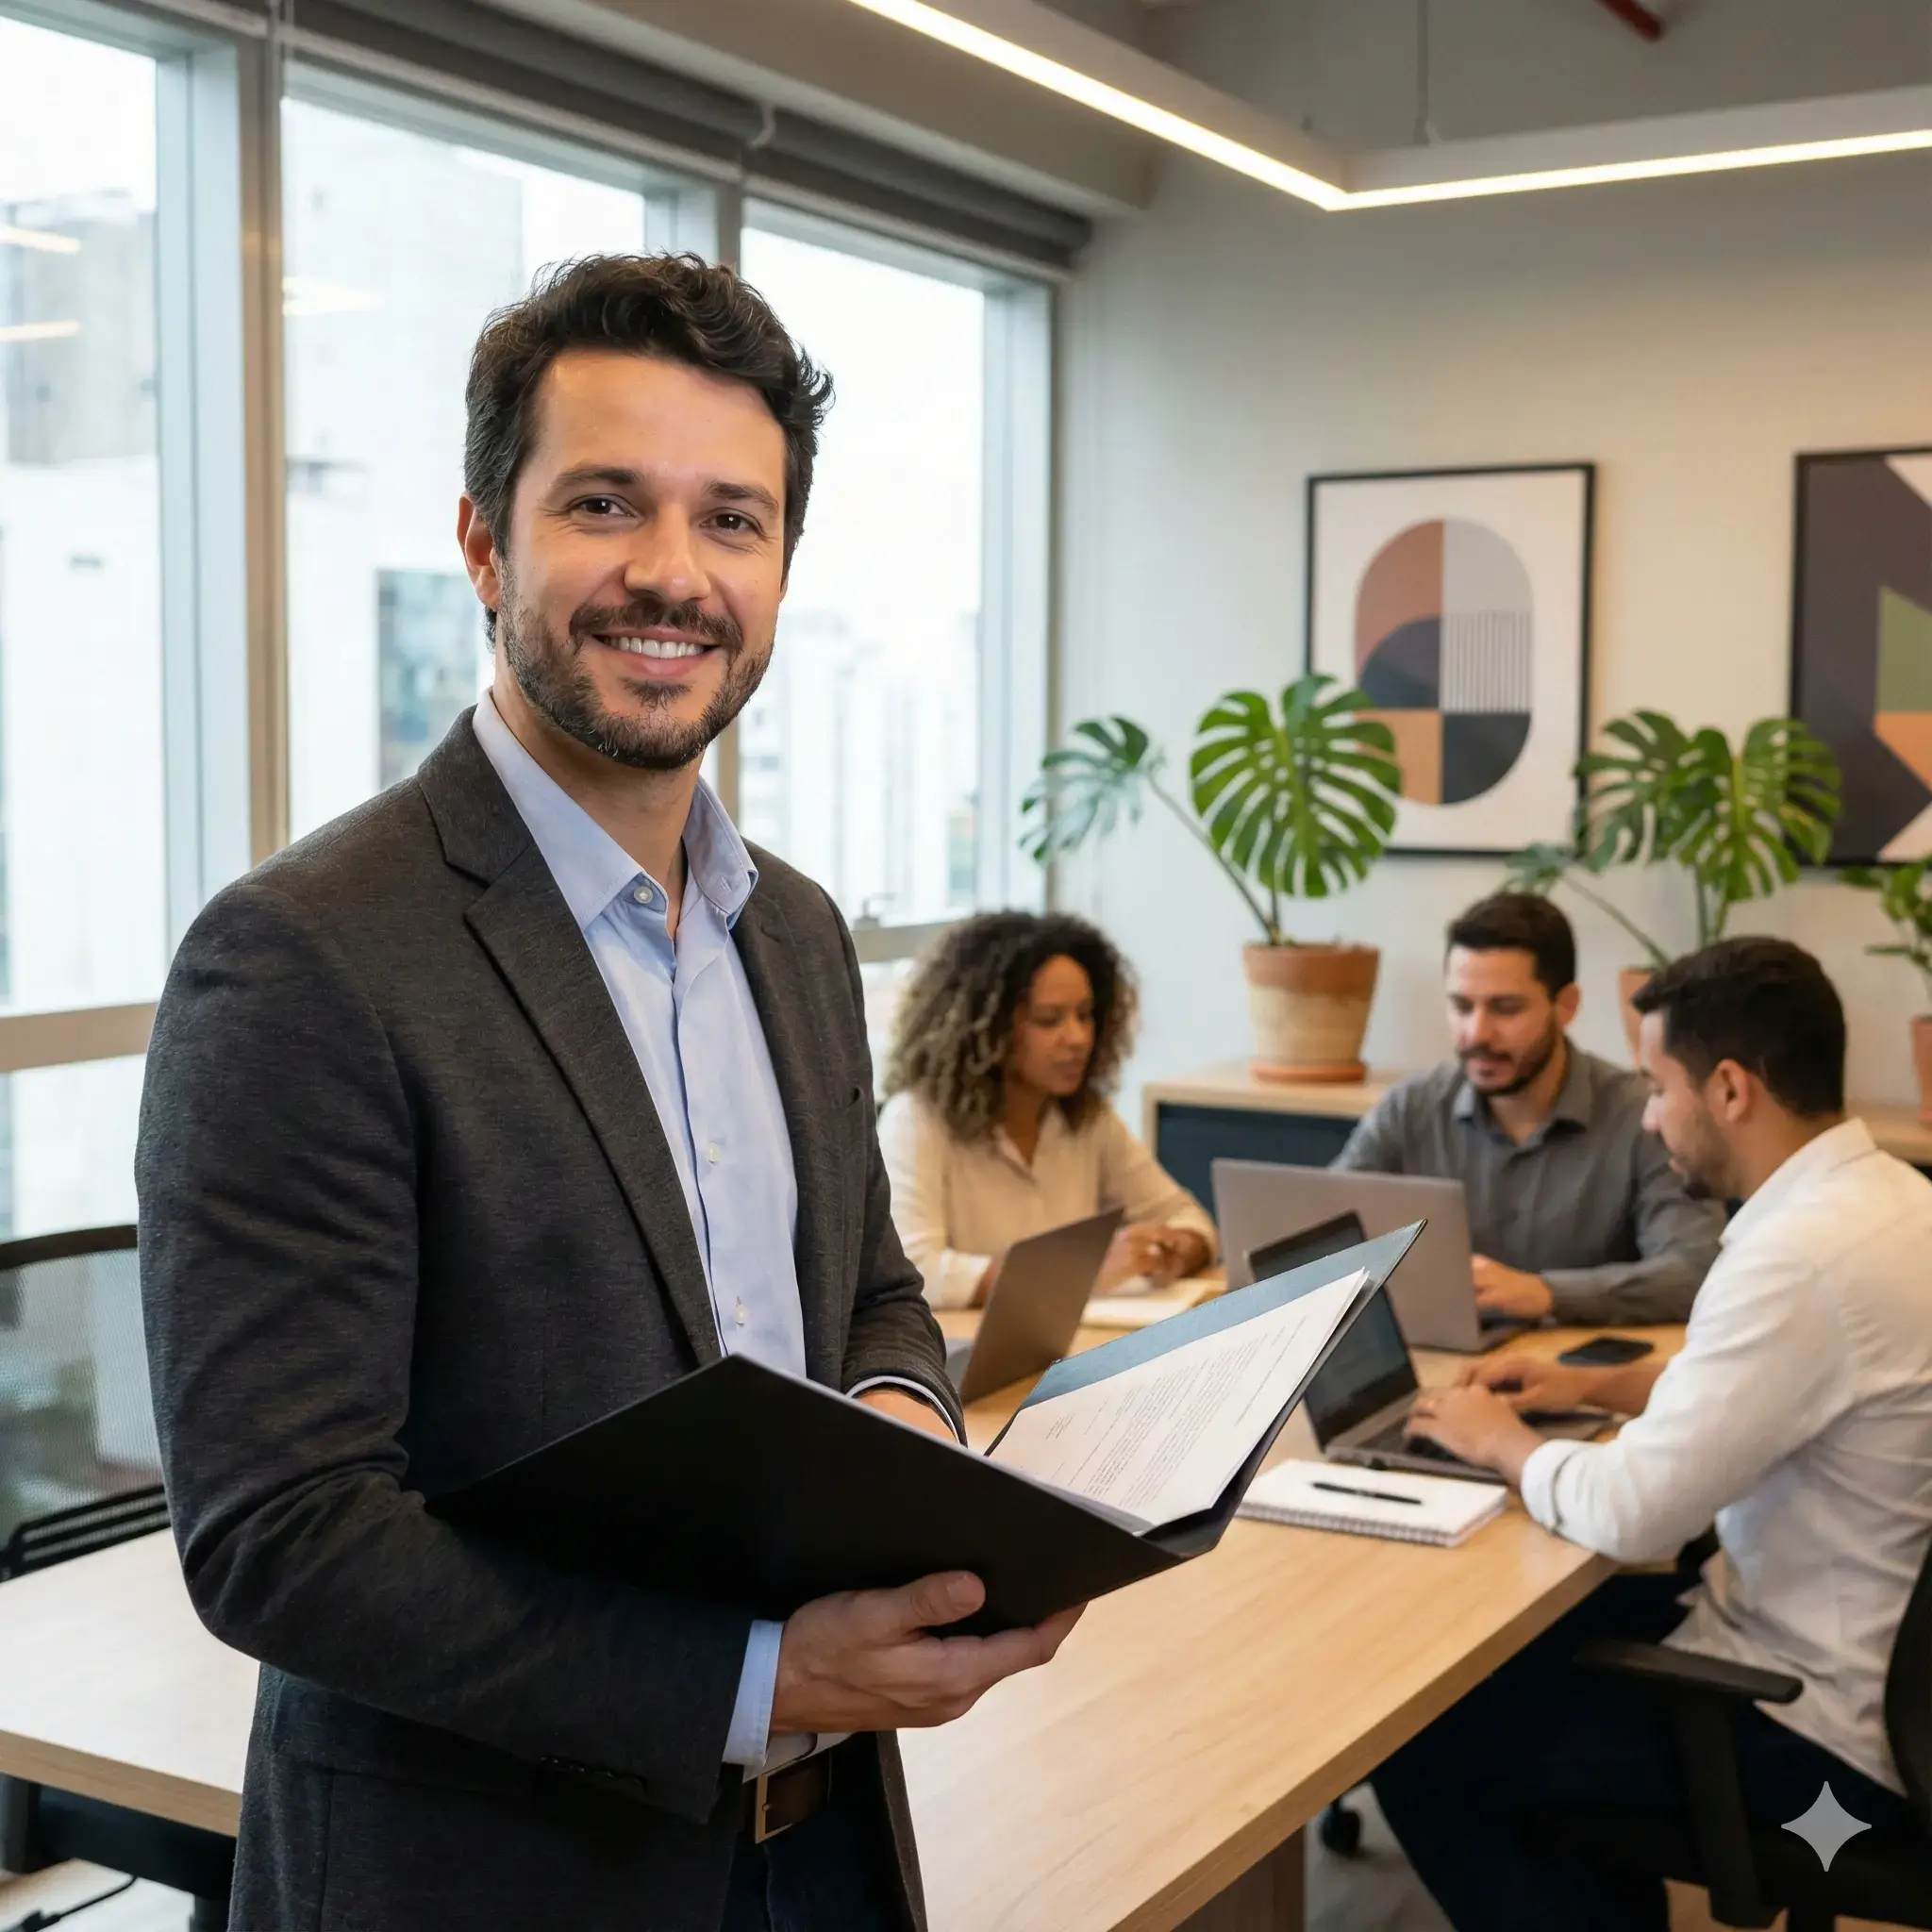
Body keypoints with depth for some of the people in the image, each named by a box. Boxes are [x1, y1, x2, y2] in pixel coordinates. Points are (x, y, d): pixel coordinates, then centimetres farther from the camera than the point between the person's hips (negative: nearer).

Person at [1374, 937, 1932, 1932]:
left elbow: (1628, 1514, -27)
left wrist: (1500, 1443, -8)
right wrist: (1590, 1384, 11)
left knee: (1413, 1751, 2)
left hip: (1808, 1715, -9)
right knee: (1522, 1636, 24)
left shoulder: (1804, 1255, -30)